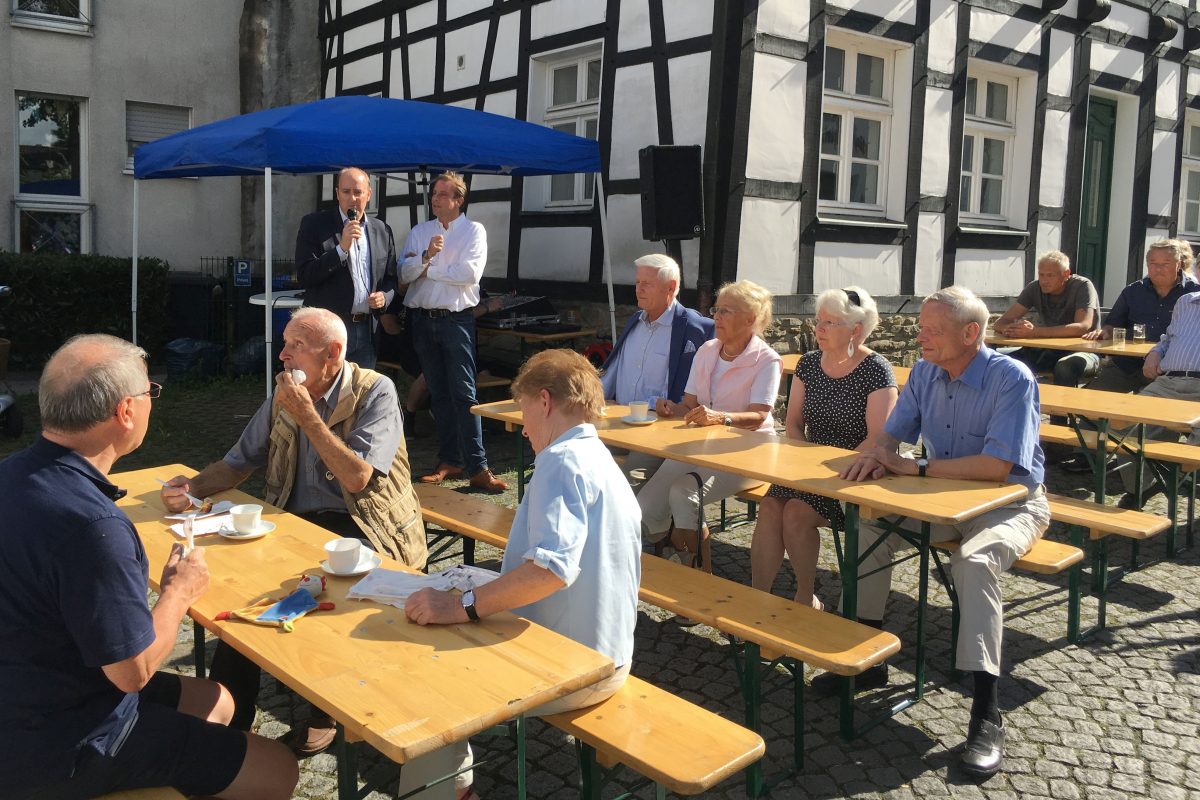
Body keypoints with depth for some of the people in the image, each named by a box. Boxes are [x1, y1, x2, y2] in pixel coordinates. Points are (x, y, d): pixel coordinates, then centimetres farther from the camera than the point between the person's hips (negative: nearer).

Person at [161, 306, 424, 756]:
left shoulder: (375, 393, -9)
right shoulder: (284, 396, 9)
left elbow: (357, 478, -19)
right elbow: (239, 462, 14)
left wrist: (307, 415, -18)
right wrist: (192, 488, -6)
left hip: (363, 530, -5)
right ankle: (231, 713, -7)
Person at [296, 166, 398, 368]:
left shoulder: (382, 230, 10)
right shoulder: (314, 224, -2)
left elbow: (391, 278, 18)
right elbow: (304, 277, -10)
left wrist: (385, 296, -5)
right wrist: (341, 248, -18)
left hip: (365, 331, 4)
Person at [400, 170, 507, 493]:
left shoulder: (474, 231, 0)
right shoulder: (419, 232, 12)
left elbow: (469, 274, -15)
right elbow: (405, 274, 1)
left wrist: (427, 270, -6)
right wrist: (427, 255, -17)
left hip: (456, 319, -4)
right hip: (423, 319, 5)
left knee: (463, 394, -9)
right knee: (438, 393, 9)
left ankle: (478, 468, -9)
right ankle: (449, 460, 17)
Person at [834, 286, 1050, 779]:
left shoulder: (1012, 378, -21)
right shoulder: (924, 373, 0)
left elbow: (997, 466, -29)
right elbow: (893, 434, 6)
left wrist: (912, 469, -26)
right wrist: (876, 455, -20)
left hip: (1010, 503, -6)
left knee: (974, 560, -35)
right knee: (870, 527, -11)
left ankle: (986, 714, -27)